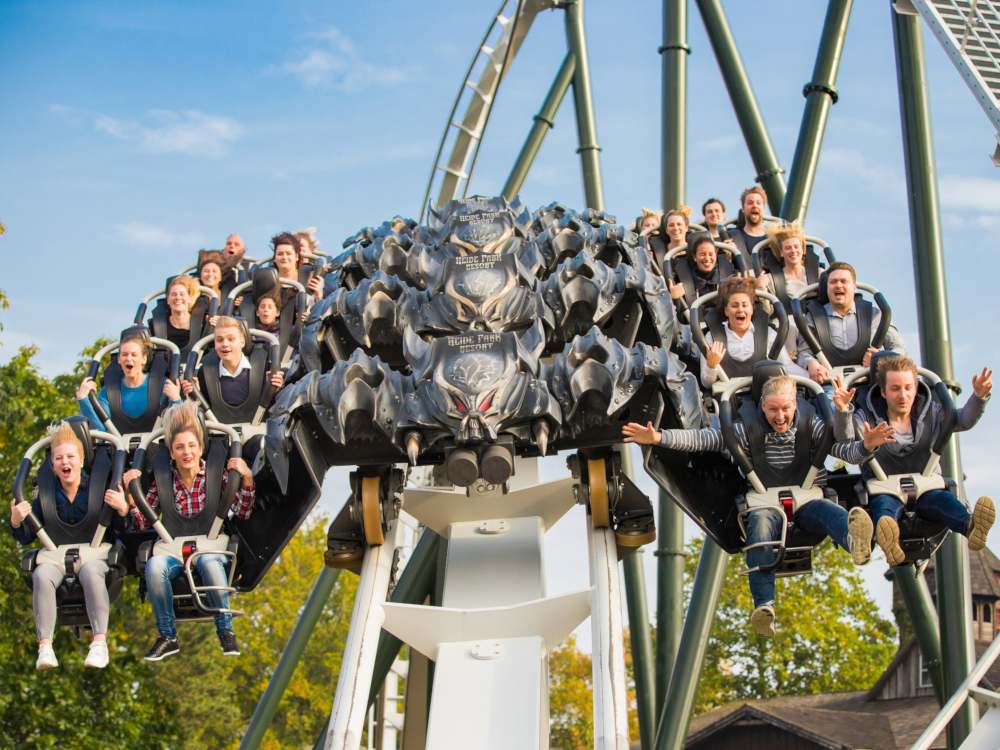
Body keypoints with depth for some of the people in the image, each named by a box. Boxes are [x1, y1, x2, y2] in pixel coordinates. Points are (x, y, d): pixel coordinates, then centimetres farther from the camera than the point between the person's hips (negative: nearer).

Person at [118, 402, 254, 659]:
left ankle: (226, 631, -21)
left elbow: (242, 513, -6)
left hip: (211, 548, -1)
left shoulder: (217, 475, 3)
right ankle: (167, 636, -16)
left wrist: (247, 479, -19)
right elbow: (142, 524, 2)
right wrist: (129, 493, -11)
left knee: (208, 562, -38)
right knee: (154, 566, -32)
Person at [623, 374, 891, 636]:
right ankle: (764, 605, -45)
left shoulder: (811, 426, 3)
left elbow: (845, 450, -8)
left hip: (807, 502, 1)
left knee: (829, 510, -34)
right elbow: (700, 439, -2)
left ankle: (854, 541, -72)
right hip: (768, 504, 0)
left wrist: (865, 446, -32)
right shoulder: (749, 429, 3)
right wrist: (658, 437, -16)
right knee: (760, 522, -36)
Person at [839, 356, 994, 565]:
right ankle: (888, 540, -71)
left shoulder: (931, 413, 9)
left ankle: (971, 526, -64)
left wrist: (979, 398, -26)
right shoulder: (867, 417, 1)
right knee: (884, 505, -37)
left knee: (944, 499, -31)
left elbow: (963, 420, -6)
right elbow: (845, 439, -17)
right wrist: (843, 411, -38)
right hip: (885, 491, -2)